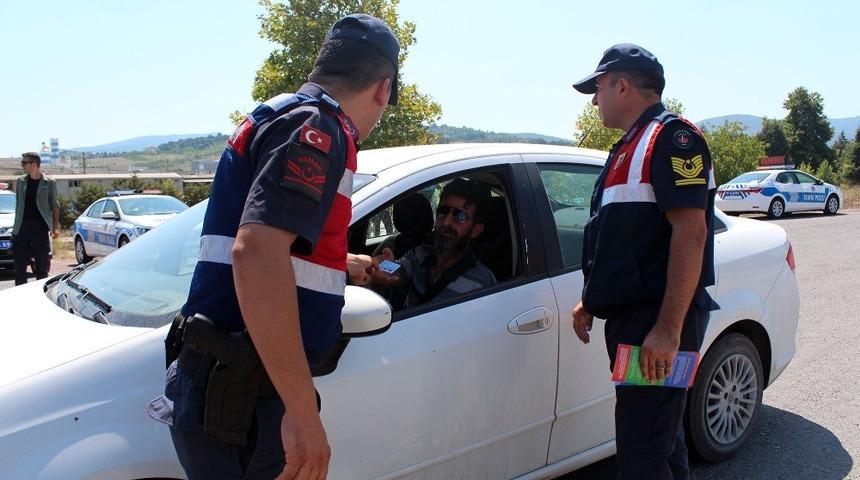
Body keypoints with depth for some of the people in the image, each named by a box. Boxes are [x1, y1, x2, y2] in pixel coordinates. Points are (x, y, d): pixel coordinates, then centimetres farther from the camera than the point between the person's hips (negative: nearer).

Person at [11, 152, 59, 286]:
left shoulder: (49, 182, 0)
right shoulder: (21, 182, 10)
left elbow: (54, 205, 3)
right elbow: (18, 204, 15)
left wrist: (56, 226, -3)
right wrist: (16, 226, 11)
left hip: (40, 226, -3)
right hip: (22, 225, 3)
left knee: (42, 262, 2)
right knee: (20, 262, 3)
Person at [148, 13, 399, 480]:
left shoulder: (281, 115, 16)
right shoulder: (317, 126, -16)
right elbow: (256, 253, -31)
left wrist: (343, 263, 46)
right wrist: (303, 410, -29)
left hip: (231, 389, 9)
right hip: (240, 403, -9)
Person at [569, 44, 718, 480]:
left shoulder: (671, 136, -11)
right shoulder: (631, 146, 20)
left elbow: (691, 232, -21)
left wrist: (668, 329, -26)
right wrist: (591, 300, 24)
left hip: (658, 321, -10)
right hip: (630, 315, 10)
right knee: (659, 439, 20)